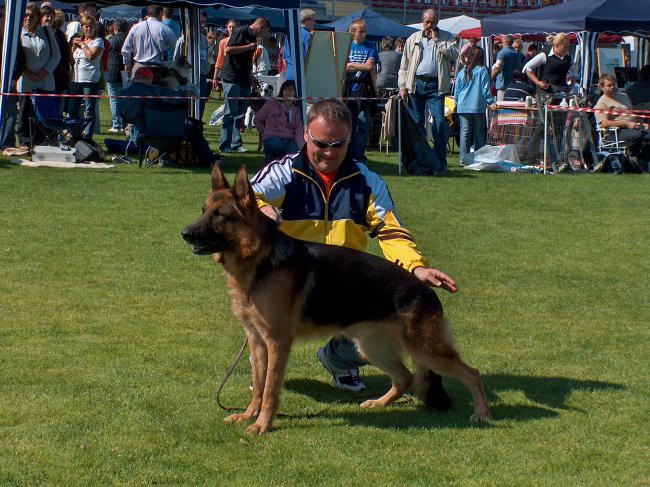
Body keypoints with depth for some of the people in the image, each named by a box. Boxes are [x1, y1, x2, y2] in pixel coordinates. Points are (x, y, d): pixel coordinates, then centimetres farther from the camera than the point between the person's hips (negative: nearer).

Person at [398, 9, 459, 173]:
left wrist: (437, 41, -6)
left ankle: (440, 163, -6)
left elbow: (454, 54, -9)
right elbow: (404, 65, 11)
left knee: (439, 121, -10)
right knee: (416, 122, 4)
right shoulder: (413, 39, 13)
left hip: (435, 85, -2)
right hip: (416, 84, 2)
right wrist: (402, 86, 2)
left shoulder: (446, 38, 9)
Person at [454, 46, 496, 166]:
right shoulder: (482, 71, -3)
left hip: (463, 107, 2)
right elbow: (486, 89, -6)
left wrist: (457, 103, 24)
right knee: (479, 133, 4)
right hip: (478, 107, -2)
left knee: (465, 132, 2)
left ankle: (464, 157, -4)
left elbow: (456, 91, 12)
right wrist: (491, 102, -1)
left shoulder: (462, 72, 7)